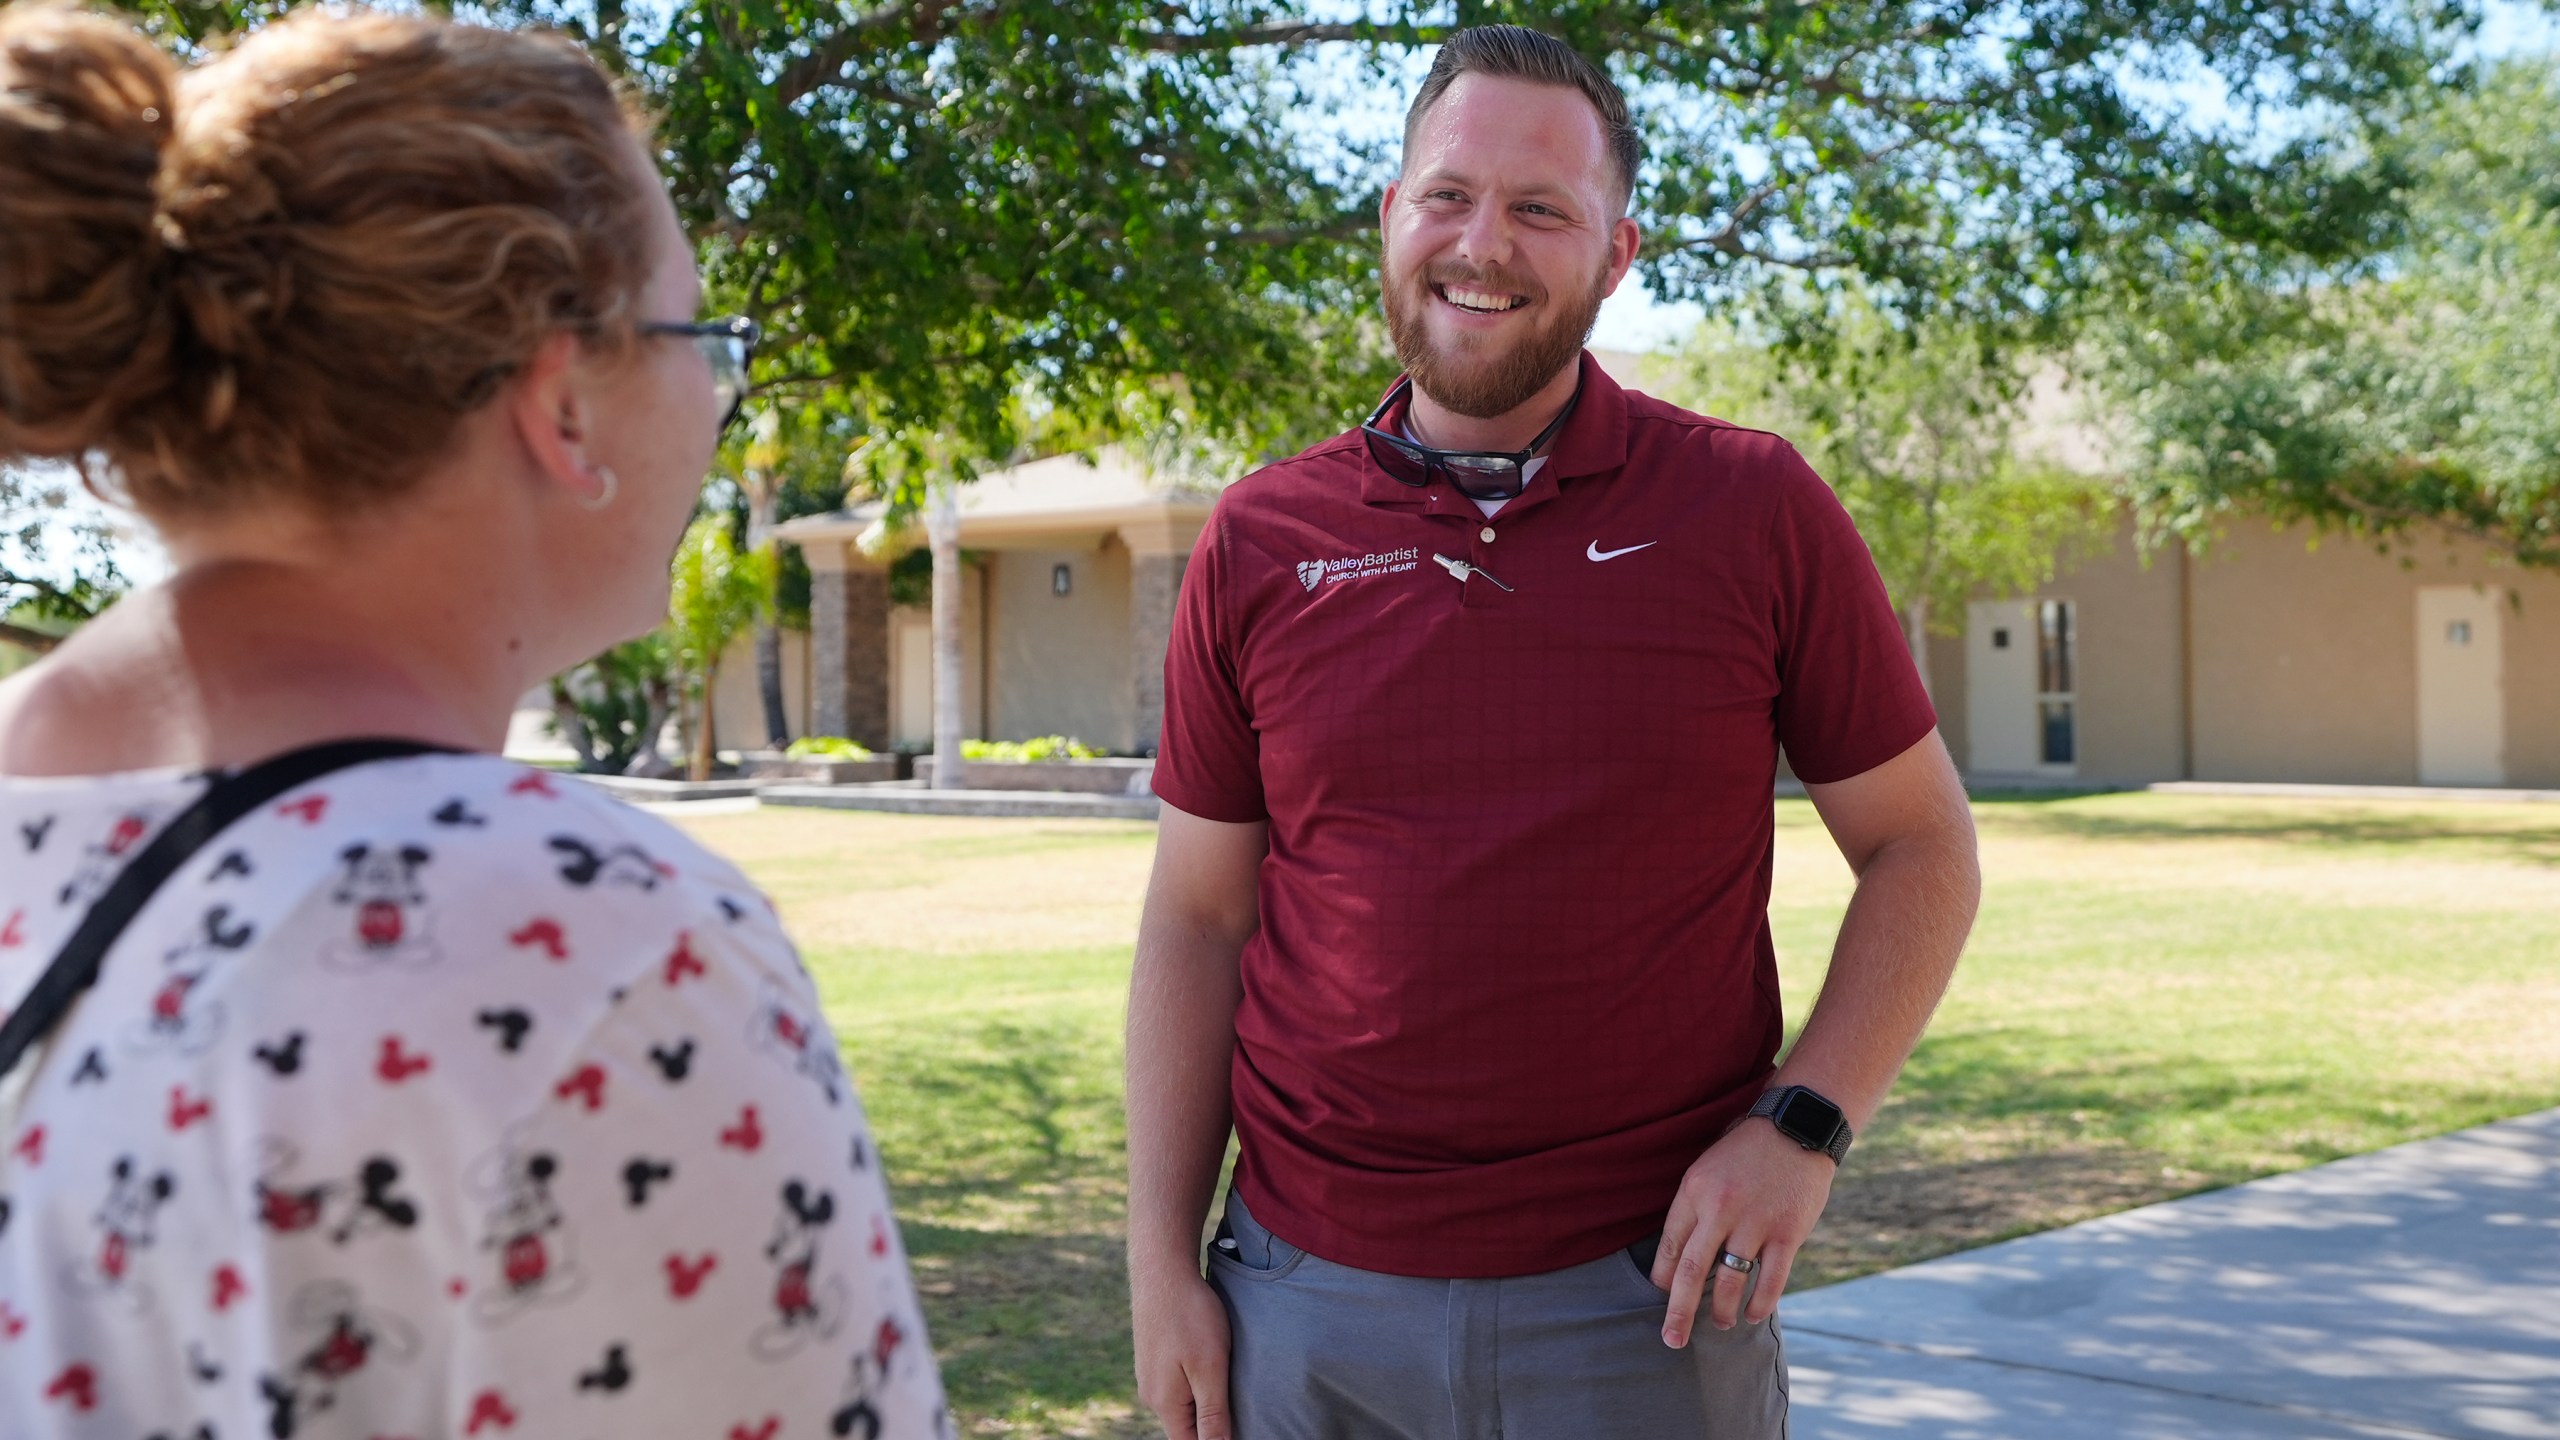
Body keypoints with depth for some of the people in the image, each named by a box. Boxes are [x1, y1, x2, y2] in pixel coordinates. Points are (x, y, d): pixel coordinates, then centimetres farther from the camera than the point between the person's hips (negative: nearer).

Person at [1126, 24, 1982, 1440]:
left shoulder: (1758, 511, -3)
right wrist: (1162, 1266, 1)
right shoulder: (1259, 543, 2)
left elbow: (1921, 849, 4)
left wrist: (1804, 1124, -9)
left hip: (1650, 1307, -1)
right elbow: (1198, 919, 6)